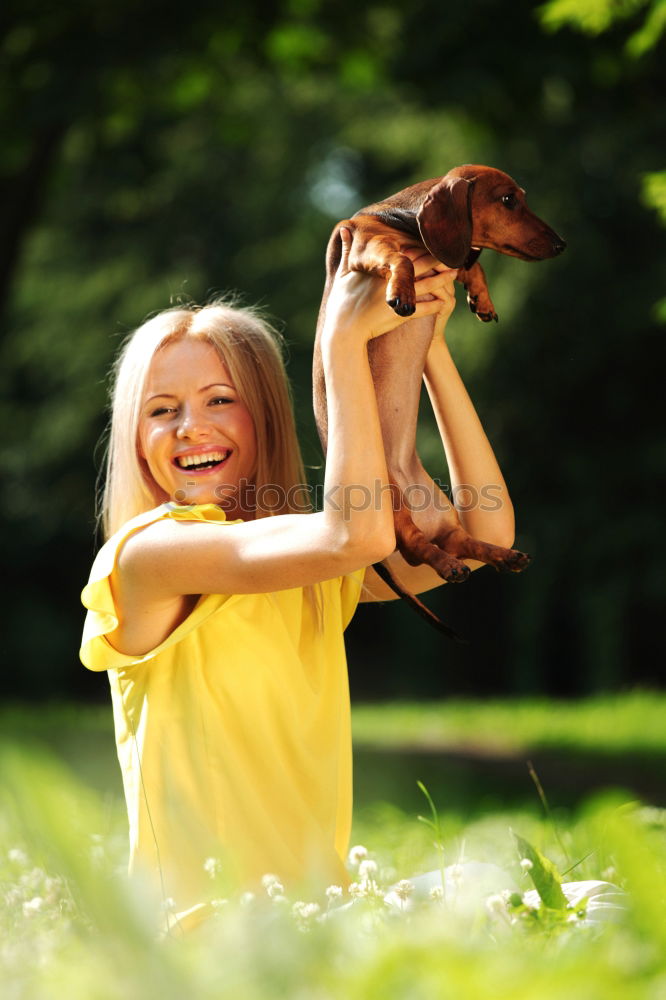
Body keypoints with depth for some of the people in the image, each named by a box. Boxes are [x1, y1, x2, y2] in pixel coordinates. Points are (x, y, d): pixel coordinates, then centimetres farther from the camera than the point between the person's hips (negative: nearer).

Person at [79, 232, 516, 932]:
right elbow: (354, 534, -18)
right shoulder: (143, 554, -7)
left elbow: (485, 532, 4)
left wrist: (427, 345, 4)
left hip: (320, 923, 6)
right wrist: (345, 338, -13)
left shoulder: (311, 564, 13)